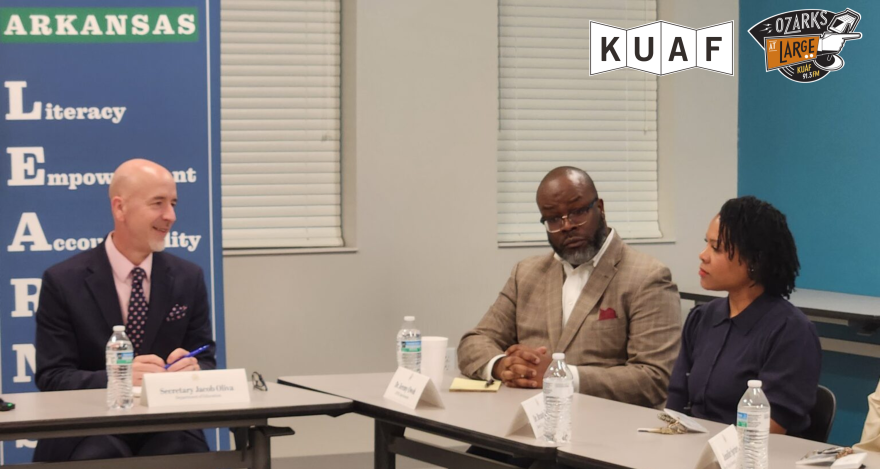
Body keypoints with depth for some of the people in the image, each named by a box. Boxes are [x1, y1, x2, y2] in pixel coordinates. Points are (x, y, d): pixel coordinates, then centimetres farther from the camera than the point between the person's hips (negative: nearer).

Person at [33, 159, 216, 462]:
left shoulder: (189, 278, 8)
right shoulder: (63, 281, -2)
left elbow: (207, 363, 8)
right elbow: (52, 377, -7)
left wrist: (192, 369, -18)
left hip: (168, 428, 3)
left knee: (187, 452, -31)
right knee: (100, 455, -36)